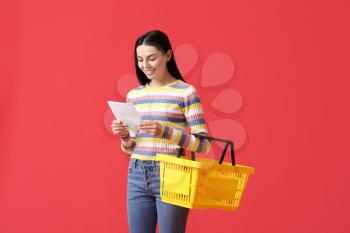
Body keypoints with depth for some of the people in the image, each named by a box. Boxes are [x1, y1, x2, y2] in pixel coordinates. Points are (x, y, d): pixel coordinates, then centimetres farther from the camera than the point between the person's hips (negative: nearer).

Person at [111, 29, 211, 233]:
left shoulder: (186, 92, -4)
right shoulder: (133, 95, 12)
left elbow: (204, 144, -9)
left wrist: (165, 131, -21)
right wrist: (125, 136, -5)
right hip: (137, 177, 5)